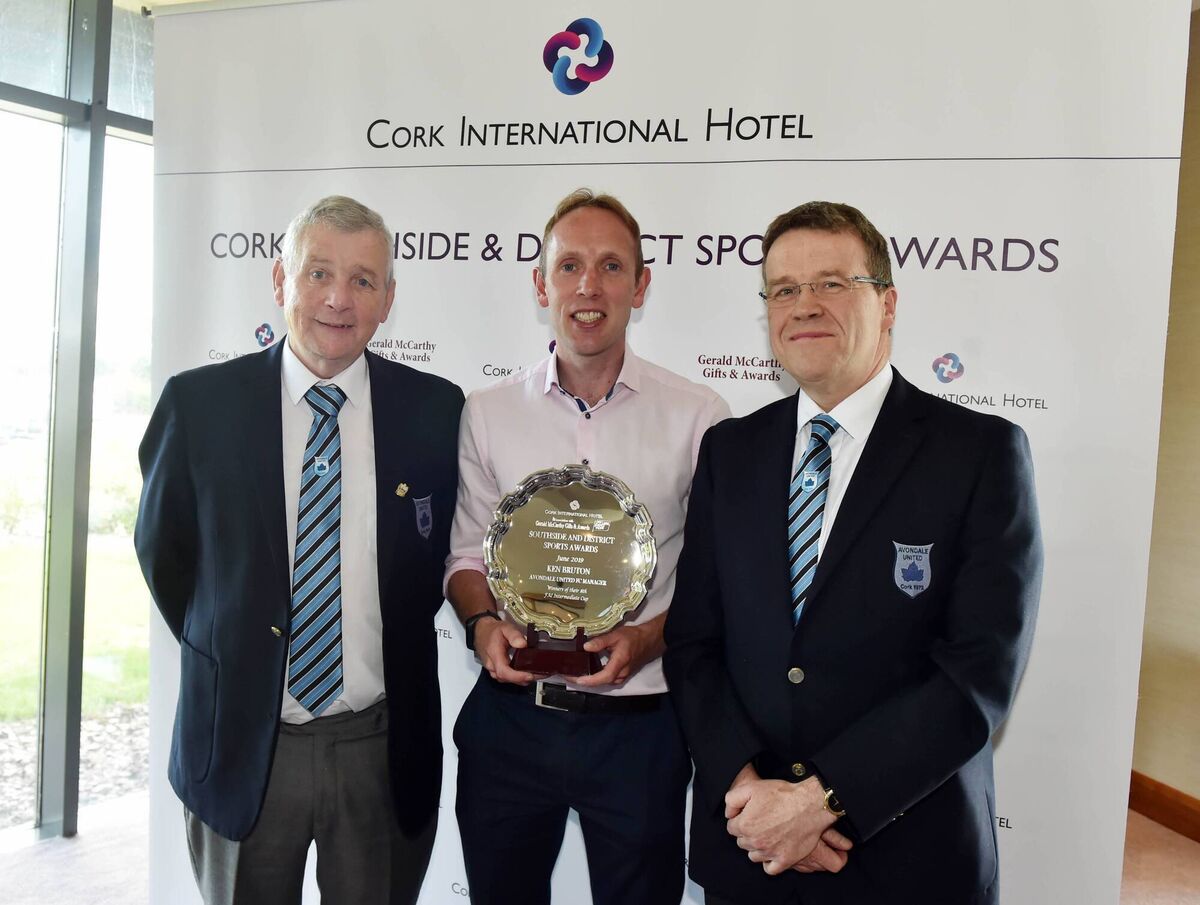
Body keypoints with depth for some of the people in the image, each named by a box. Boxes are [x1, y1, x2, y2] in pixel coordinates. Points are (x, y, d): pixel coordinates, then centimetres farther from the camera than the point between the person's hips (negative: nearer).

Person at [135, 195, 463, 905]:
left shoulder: (435, 409, -5)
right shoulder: (200, 402, -6)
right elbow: (162, 547, 7)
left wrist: (397, 648, 5)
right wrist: (224, 650, 7)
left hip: (385, 747, 1)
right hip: (241, 739, 0)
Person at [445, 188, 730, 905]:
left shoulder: (698, 416, -5)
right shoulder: (487, 413, 2)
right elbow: (466, 552, 8)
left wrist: (647, 637, -17)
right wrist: (483, 623, -11)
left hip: (639, 724, -1)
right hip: (509, 719, 2)